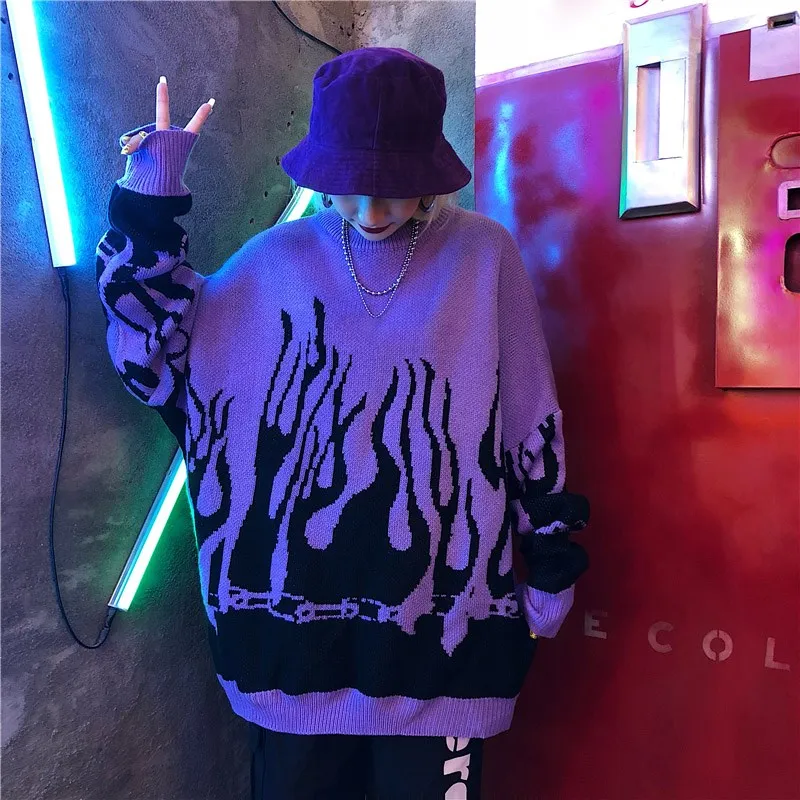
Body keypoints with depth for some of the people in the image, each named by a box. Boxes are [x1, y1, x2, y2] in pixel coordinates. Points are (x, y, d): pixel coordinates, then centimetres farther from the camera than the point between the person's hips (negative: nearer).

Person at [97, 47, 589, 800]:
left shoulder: (484, 256, -3)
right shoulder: (278, 260, 2)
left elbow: (534, 426, 1)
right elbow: (156, 351, 6)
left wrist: (549, 575, 4)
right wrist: (147, 201, -2)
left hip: (440, 611, -1)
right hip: (295, 606, 2)